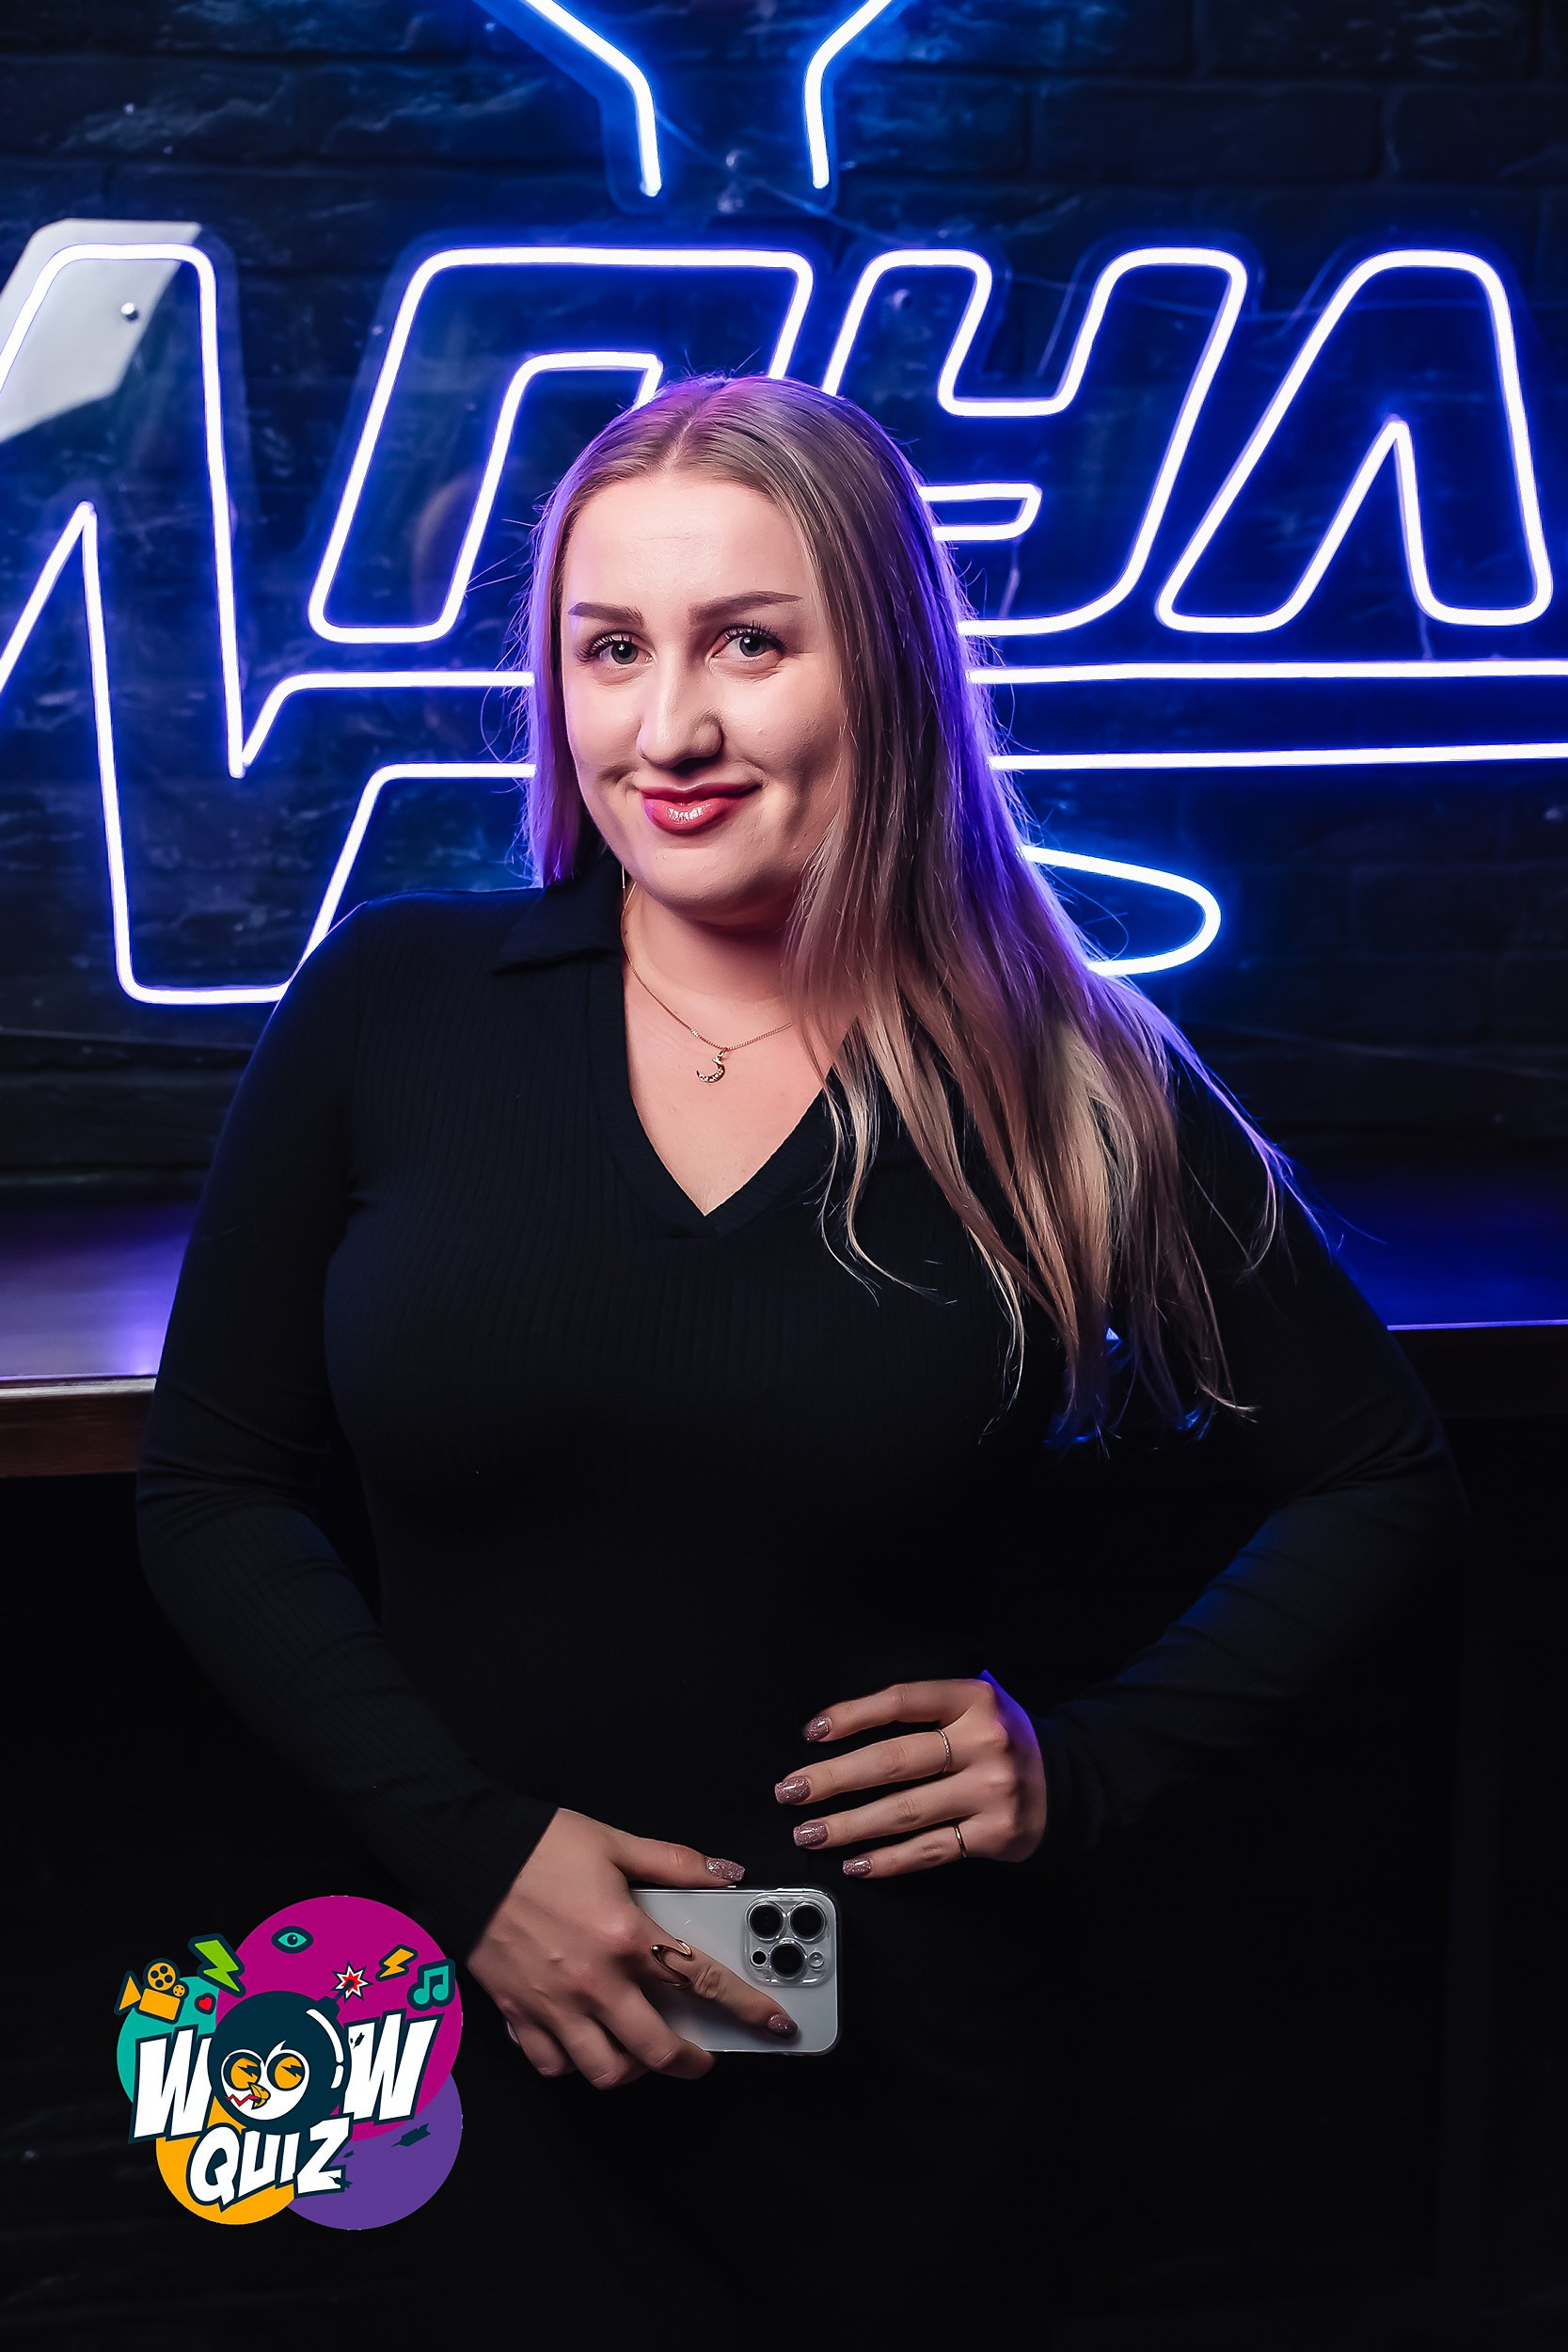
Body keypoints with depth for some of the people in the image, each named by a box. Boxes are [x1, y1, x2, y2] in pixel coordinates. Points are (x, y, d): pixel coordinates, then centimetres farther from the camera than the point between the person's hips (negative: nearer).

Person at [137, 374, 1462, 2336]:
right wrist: (471, 1847, -11)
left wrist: (1092, 1763, -8)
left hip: (895, 2087, 1)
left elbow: (1377, 1481, 4)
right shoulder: (390, 1009, -7)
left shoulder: (1072, 1094, -8)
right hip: (475, 2034, 0)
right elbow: (212, 1488, -1)